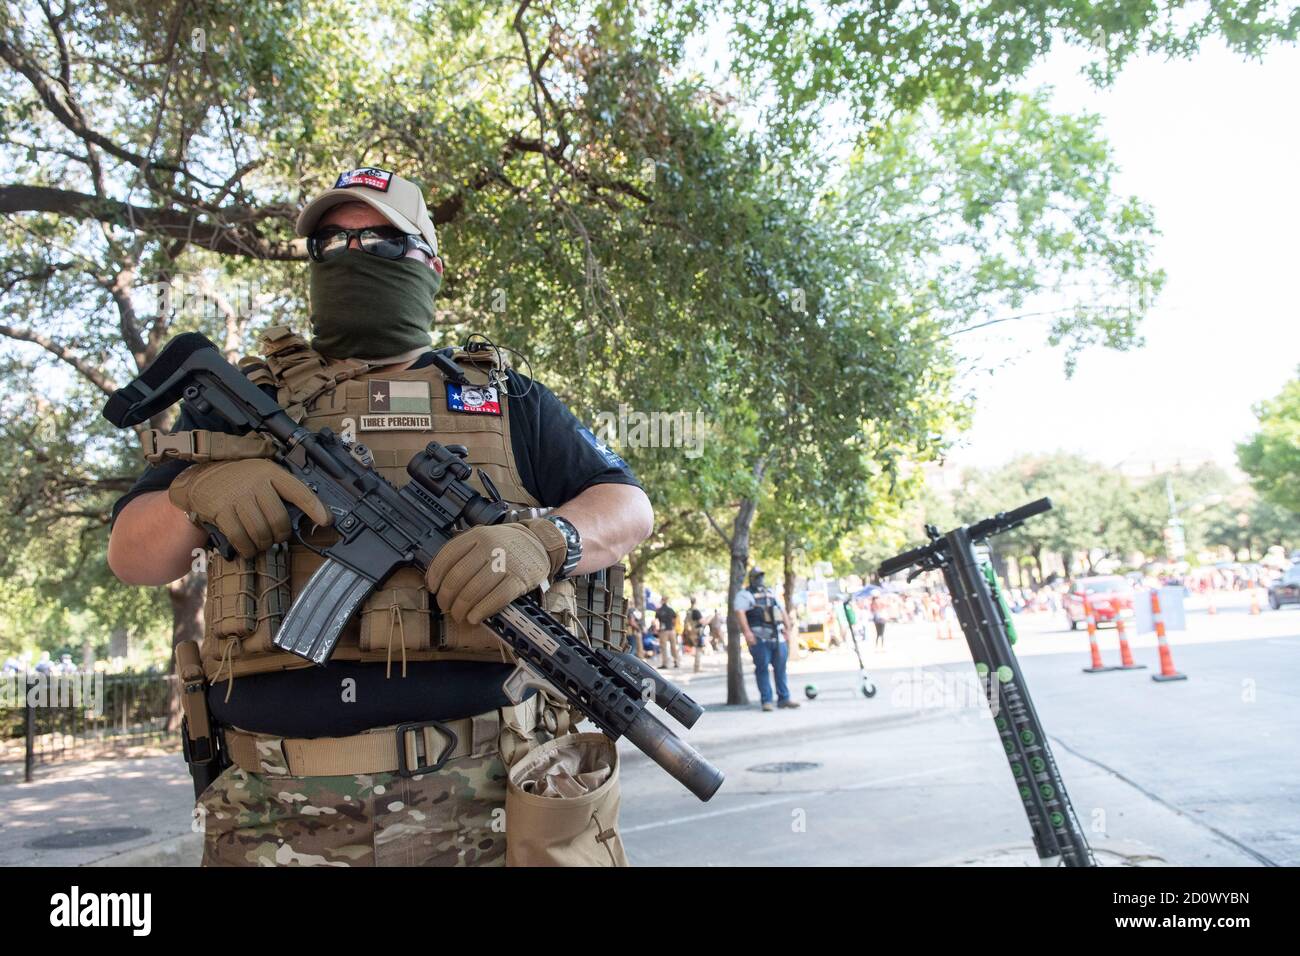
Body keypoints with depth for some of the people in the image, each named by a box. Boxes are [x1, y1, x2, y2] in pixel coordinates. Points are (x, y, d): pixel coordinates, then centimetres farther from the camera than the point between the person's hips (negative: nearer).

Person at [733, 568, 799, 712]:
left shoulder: (771, 592, 23)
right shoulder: (745, 594, 2)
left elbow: (782, 611, 26)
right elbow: (739, 611, -14)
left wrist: (788, 628, 15)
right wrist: (747, 632, -25)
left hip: (778, 636, 6)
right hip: (760, 638, -6)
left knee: (780, 668, 7)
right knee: (762, 669, -4)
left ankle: (784, 698, 14)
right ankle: (766, 701, 0)